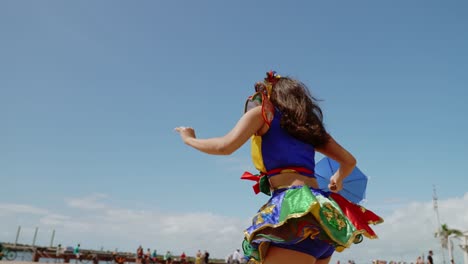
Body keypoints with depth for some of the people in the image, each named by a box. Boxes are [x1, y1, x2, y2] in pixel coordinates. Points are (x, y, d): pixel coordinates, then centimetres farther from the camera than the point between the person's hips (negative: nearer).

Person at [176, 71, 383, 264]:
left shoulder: (262, 113, 9)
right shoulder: (309, 124, 26)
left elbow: (226, 146, -5)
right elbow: (349, 161, 29)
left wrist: (189, 139, 13)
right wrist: (338, 180, 50)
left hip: (296, 210, -8)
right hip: (321, 214, 8)